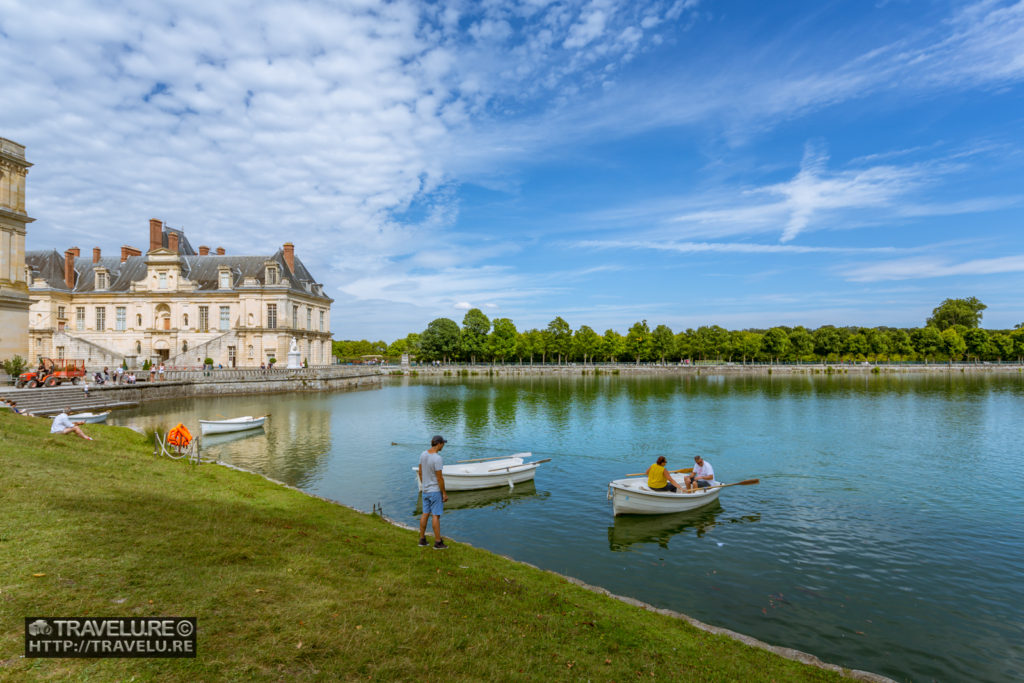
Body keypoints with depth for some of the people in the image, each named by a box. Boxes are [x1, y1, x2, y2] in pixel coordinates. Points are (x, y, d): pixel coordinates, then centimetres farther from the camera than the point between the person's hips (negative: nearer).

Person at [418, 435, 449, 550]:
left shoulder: (423, 454, 1)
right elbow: (439, 478, -21)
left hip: (426, 490, 8)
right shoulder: (437, 458, -24)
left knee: (425, 513, 15)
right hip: (435, 490, -8)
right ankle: (438, 542, 7)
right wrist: (444, 493, -12)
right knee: (436, 515, 0)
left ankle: (422, 539, 22)